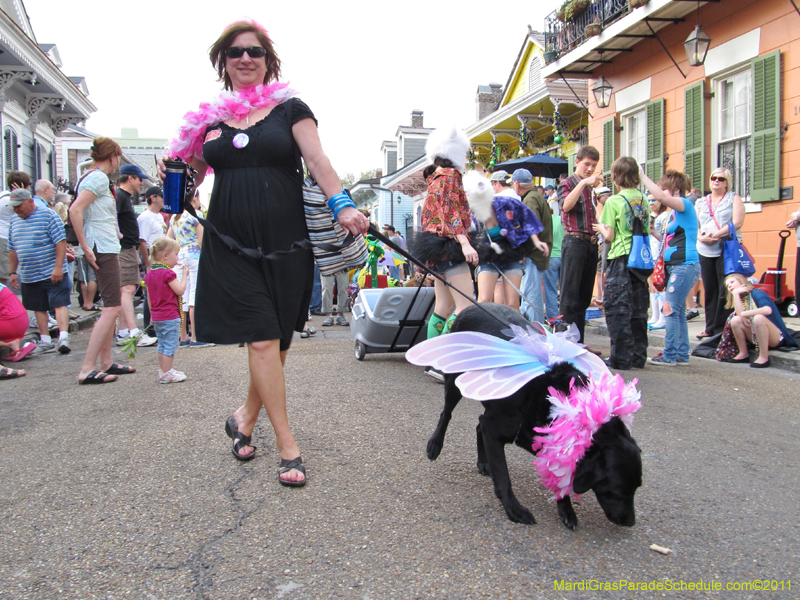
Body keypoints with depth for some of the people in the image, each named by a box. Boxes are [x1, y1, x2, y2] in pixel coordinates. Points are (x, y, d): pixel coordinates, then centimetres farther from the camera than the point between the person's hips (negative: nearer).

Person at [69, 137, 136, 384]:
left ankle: (106, 362, 19)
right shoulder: (99, 178, -12)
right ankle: (87, 370, -13)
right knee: (112, 308, -12)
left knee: (112, 306, 14)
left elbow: (78, 210, 22)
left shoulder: (91, 177, 16)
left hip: (106, 248, 10)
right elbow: (75, 210, -23)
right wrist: (85, 247, -21)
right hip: (103, 249, -10)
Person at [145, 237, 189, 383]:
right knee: (170, 345, -2)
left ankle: (163, 370, 25)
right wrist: (184, 275, -5)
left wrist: (152, 314, 21)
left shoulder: (150, 274, 9)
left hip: (157, 316, 9)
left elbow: (149, 297, 14)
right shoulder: (168, 273, -17)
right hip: (170, 316, -9)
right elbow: (180, 290, -17)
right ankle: (166, 373, 0)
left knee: (162, 345, 17)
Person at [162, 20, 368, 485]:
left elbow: (317, 160, -6)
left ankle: (246, 419, 30)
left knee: (278, 342, 5)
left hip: (285, 244, 0)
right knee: (262, 340, -7)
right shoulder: (209, 119, 12)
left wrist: (342, 204, -22)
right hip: (231, 246, 0)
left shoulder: (290, 109, 7)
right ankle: (288, 447, 1)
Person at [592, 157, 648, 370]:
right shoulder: (644, 200, 7)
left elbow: (610, 236, -9)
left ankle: (622, 358, 1)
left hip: (621, 259, -6)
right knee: (638, 309, 11)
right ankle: (638, 356, 18)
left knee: (618, 310, 0)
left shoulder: (614, 202, -9)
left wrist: (601, 227, 11)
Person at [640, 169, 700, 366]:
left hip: (685, 266, -10)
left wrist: (643, 177, -18)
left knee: (671, 310, -8)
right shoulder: (673, 213, 17)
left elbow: (660, 196, -26)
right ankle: (681, 355, 18)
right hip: (674, 266, 10)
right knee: (677, 311, 12)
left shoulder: (685, 205, -8)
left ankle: (670, 356, -3)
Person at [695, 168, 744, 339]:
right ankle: (711, 328, 11)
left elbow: (737, 222, -7)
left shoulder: (733, 198, 6)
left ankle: (722, 328, -2)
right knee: (709, 291, 5)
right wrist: (701, 237, -10)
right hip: (705, 251, 4)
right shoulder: (701, 202, 17)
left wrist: (716, 235, -15)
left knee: (725, 290, -6)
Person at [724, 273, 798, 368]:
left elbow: (768, 310, -29)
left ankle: (764, 357, -25)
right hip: (757, 338, 6)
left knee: (758, 317, -35)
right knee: (735, 320, -15)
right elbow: (740, 314, -14)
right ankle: (743, 354, -3)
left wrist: (744, 314, -18)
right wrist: (735, 293, -9)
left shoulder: (756, 293, -8)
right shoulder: (740, 300, 11)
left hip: (776, 338, -6)